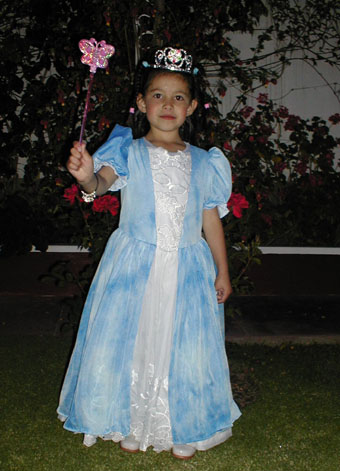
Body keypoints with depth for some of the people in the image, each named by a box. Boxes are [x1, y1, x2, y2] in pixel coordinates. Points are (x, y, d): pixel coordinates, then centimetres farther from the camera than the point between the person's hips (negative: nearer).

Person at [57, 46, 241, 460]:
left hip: (187, 267, 2)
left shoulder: (203, 163, 6)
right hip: (135, 265, -1)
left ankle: (182, 429, 27)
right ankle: (132, 425, 28)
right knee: (129, 341, 6)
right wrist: (87, 176, -43)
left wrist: (222, 271, 8)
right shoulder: (128, 153, -1)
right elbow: (103, 181, -19)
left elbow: (211, 221, 8)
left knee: (185, 346, 6)